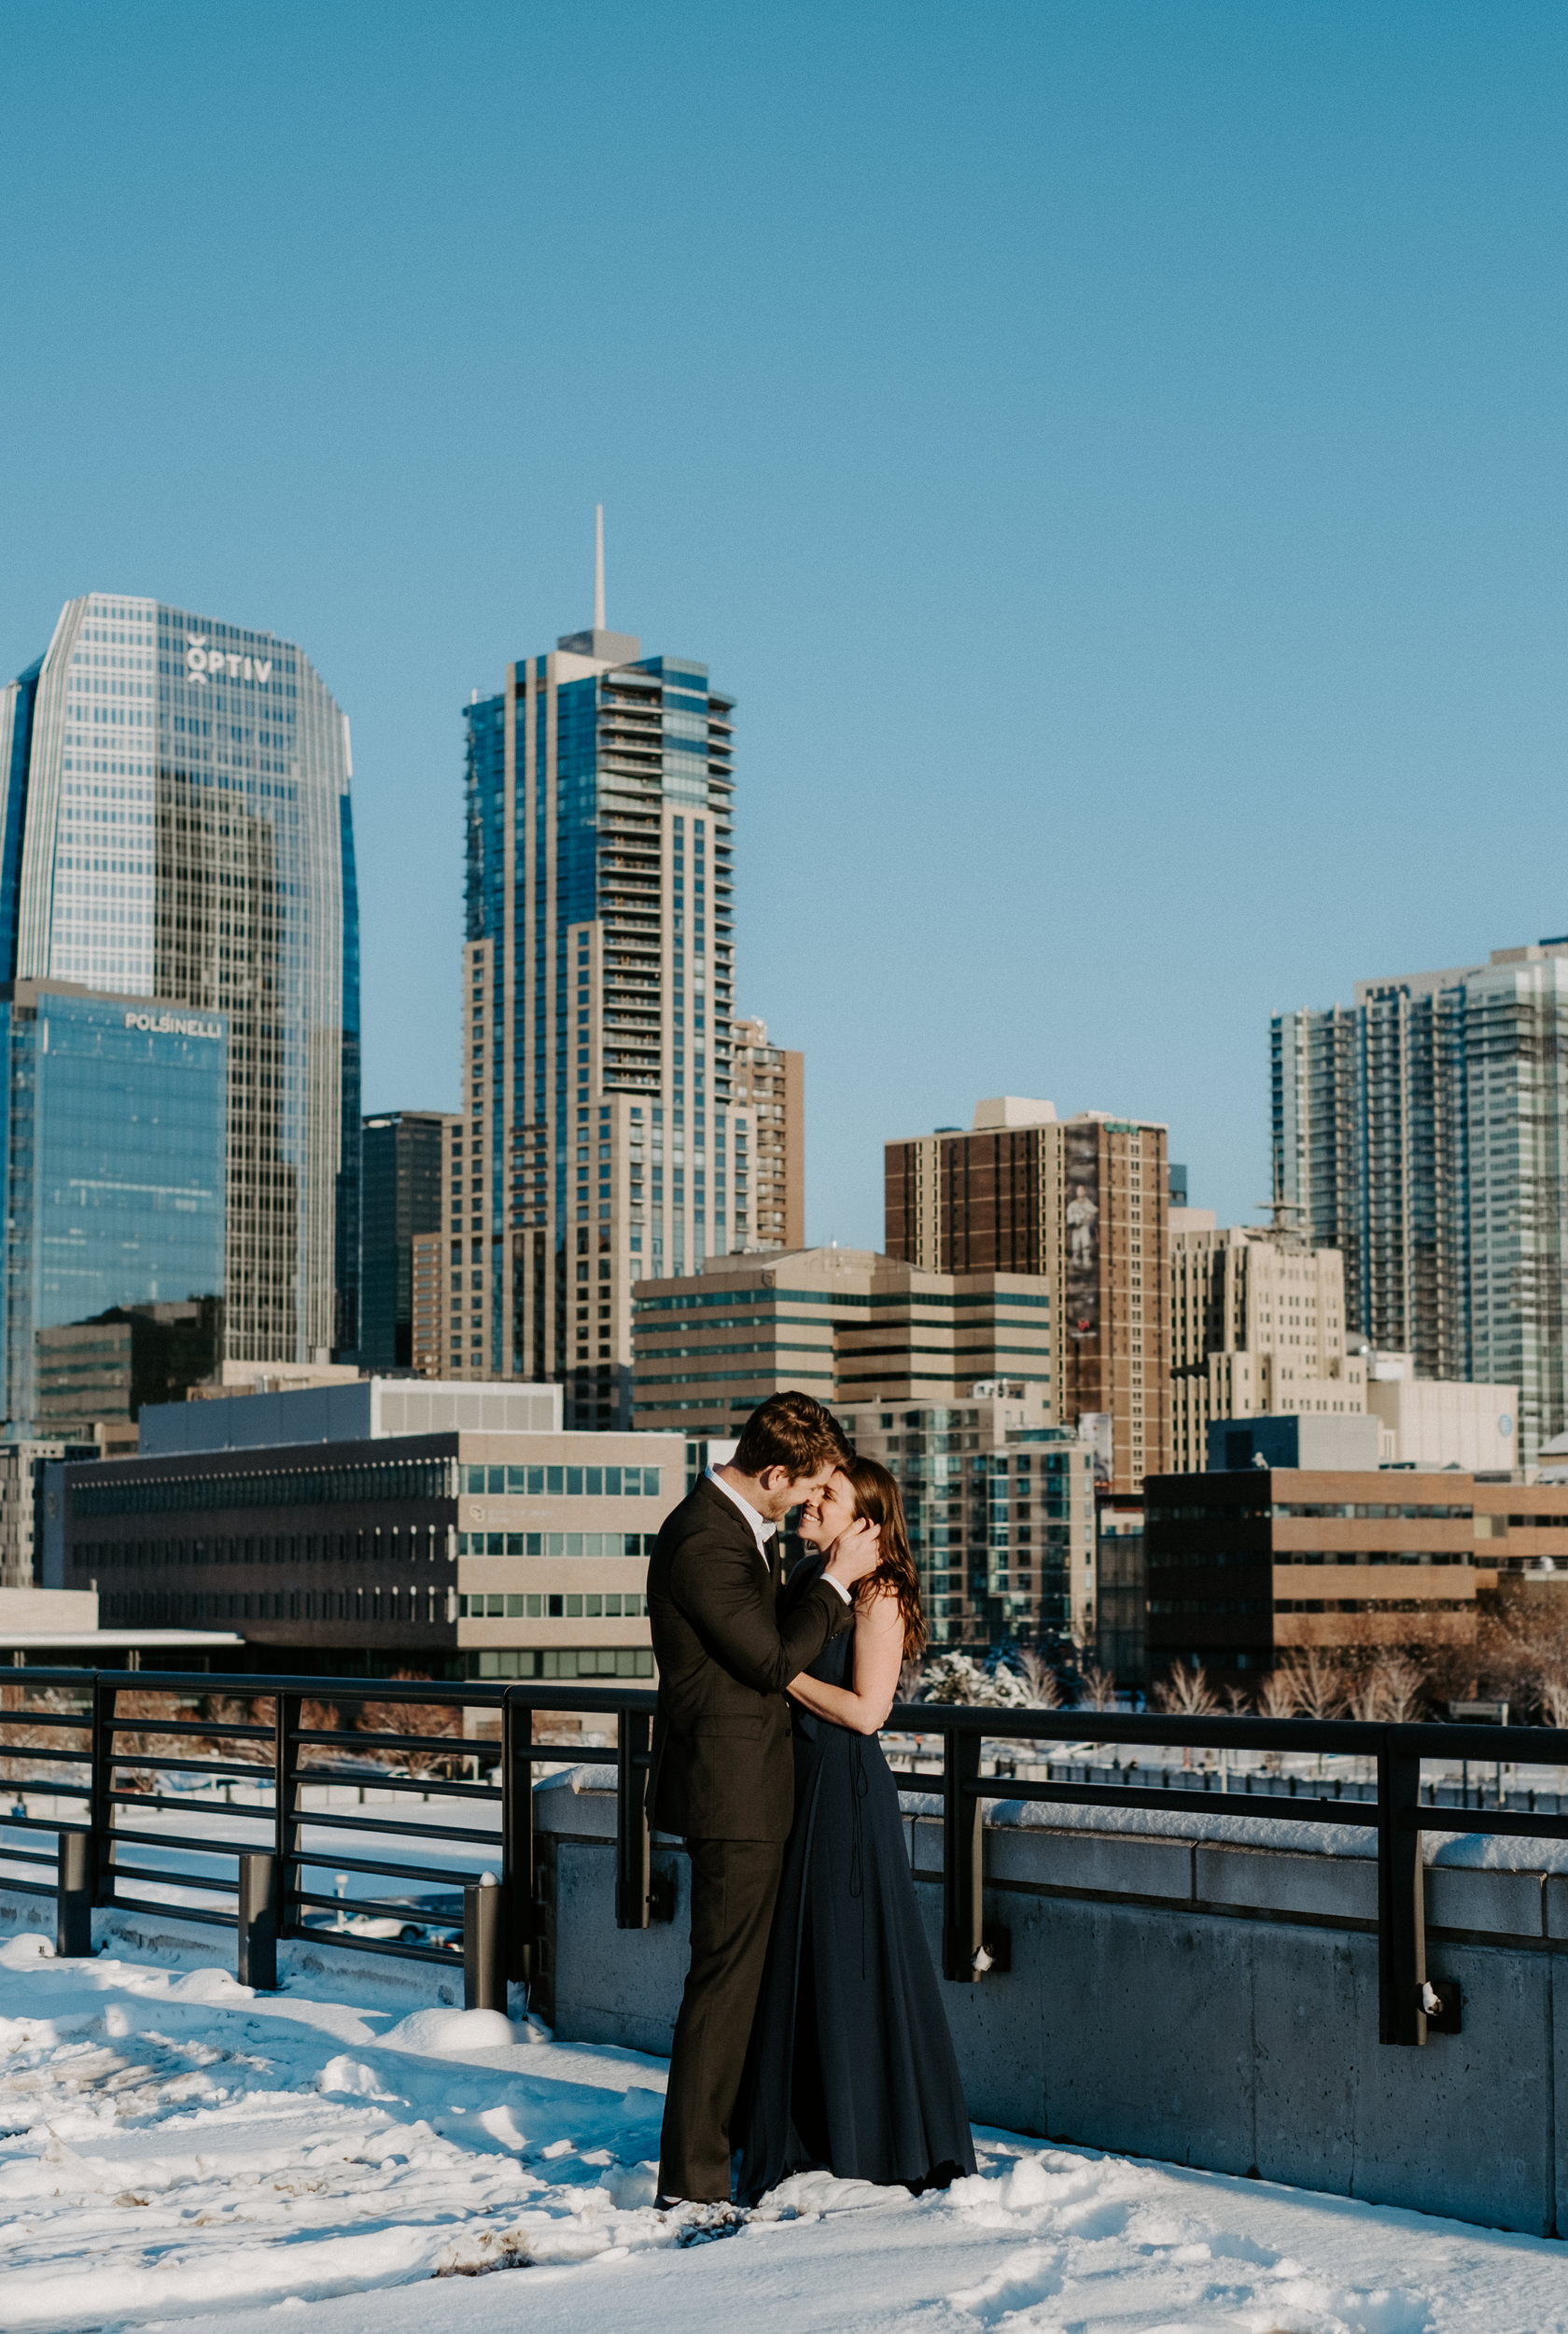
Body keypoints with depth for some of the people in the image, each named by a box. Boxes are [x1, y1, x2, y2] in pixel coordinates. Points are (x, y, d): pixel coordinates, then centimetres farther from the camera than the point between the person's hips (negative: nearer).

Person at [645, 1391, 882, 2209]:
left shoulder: (733, 1525, 12)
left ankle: (704, 2153, 28)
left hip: (743, 1785, 11)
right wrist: (838, 1579, -12)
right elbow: (772, 1659, -19)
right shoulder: (704, 1542, -21)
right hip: (732, 1794, -11)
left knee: (737, 1976, 17)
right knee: (725, 1979, -6)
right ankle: (693, 2180, -1)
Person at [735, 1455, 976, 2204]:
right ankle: (806, 2138, 22)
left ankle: (887, 2144, 11)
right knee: (791, 1956, 11)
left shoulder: (877, 1595, -11)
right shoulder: (803, 1579, 11)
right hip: (795, 1779, 8)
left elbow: (865, 1711, -17)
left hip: (847, 1791, -8)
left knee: (851, 1958, -1)